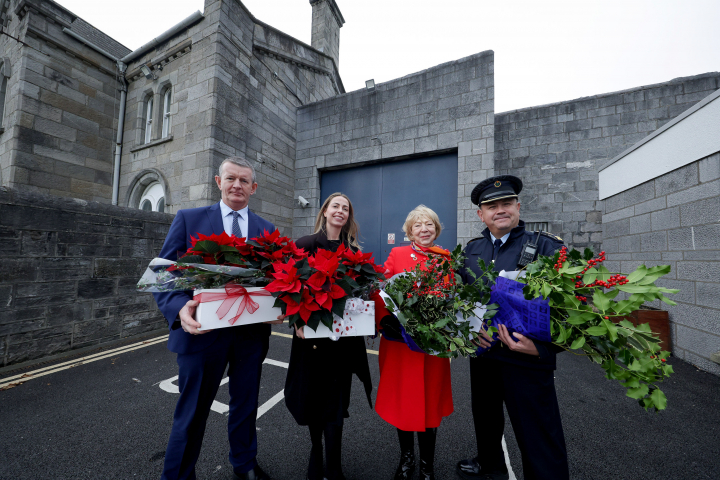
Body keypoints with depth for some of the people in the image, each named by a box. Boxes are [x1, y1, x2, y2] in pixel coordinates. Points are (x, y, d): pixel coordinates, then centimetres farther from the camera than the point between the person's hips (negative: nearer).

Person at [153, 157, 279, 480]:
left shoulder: (266, 230, 5)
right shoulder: (188, 219, -1)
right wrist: (181, 308, -24)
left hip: (252, 331, 3)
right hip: (204, 330, -2)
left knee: (246, 406, 22)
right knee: (192, 412, 15)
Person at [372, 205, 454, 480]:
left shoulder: (446, 258, 4)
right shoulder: (397, 254, 0)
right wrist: (385, 318, -18)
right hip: (399, 339, 0)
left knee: (430, 399, 13)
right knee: (402, 398, 13)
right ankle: (406, 458, 40)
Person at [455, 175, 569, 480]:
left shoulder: (547, 247, -7)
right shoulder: (470, 250, 6)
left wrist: (542, 347, -22)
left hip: (528, 359, -5)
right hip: (482, 352, 5)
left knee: (539, 437, 8)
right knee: (485, 418, 26)